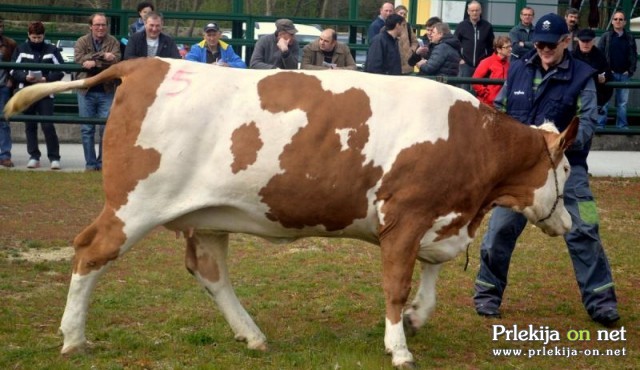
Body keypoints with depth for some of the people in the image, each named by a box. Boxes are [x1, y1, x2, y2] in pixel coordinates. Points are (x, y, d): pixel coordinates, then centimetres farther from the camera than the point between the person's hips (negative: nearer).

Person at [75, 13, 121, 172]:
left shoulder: (113, 42, 5)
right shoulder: (82, 42, 5)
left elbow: (115, 61, -11)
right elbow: (79, 59, -13)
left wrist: (94, 63, -19)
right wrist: (102, 56, -20)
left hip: (106, 91, -1)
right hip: (86, 91, 1)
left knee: (106, 128, -2)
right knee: (87, 129, 2)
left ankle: (103, 163, 6)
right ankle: (90, 163, 9)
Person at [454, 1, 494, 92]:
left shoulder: (487, 26, 3)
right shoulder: (461, 26, 2)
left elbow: (491, 45, 8)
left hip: (482, 65, 0)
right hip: (465, 64, 0)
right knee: (463, 89, 2)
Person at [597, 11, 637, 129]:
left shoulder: (630, 38, 9)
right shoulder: (606, 36, 3)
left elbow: (634, 55, 10)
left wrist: (631, 70, -2)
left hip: (624, 74, 2)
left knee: (622, 102, 7)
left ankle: (622, 126, 12)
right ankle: (600, 125, -2)